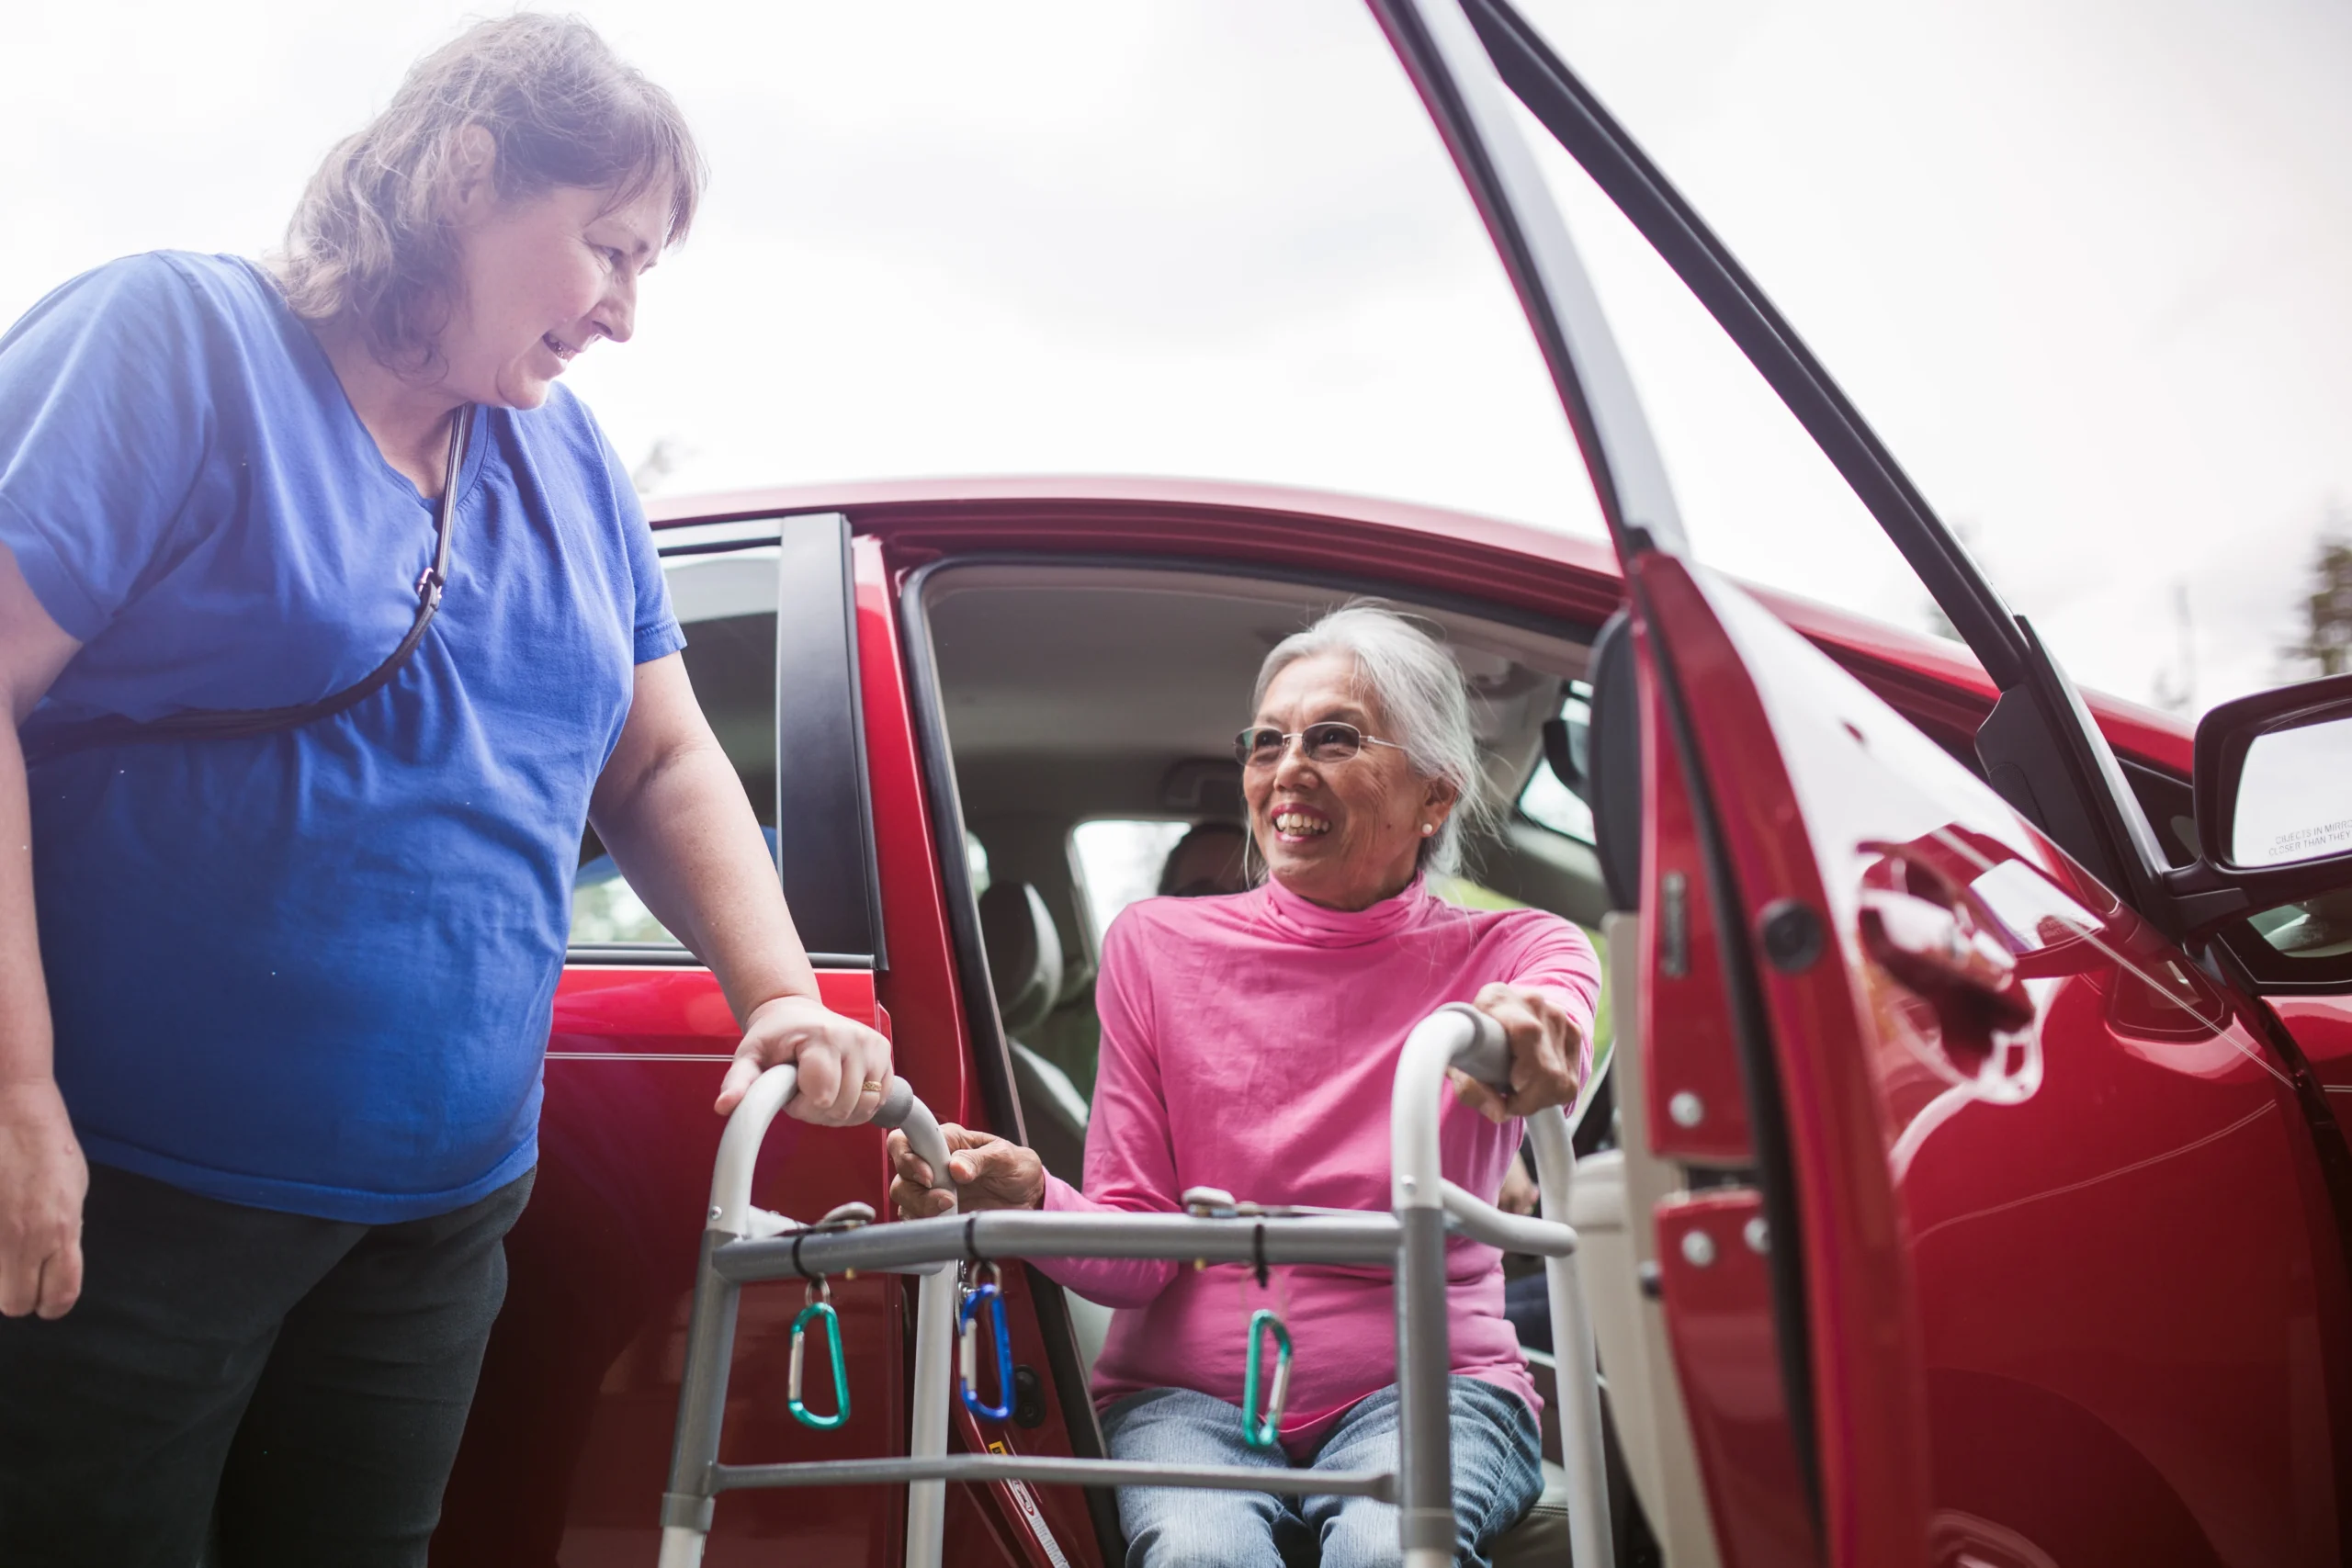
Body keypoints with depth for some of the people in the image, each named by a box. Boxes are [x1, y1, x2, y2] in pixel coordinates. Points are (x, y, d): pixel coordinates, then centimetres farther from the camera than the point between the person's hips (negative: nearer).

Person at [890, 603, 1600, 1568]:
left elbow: (1558, 1019, -27)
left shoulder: (1517, 953, 1)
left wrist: (1532, 1042, -52)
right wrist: (1032, 1203, -23)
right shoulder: (1155, 947, 4)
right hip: (1187, 1392, 1)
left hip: (1422, 1386, 0)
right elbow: (1137, 1249, 0)